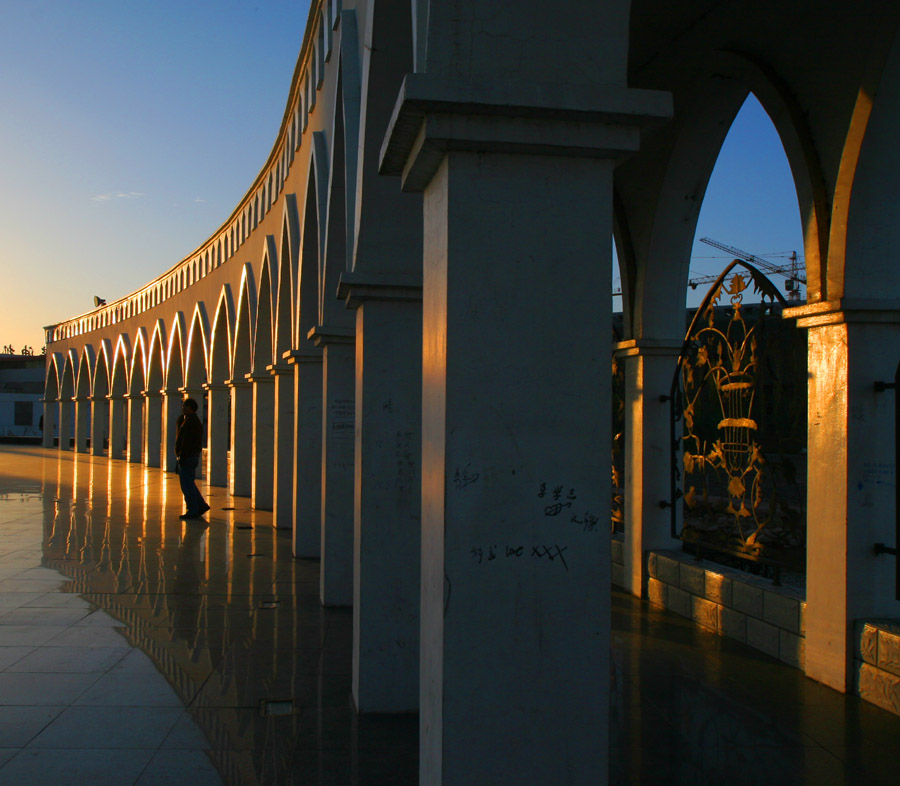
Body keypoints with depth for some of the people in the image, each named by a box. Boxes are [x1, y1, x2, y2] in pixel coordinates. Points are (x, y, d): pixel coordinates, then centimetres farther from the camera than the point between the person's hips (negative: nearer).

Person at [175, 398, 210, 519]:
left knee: (187, 485, -5)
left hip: (187, 457, -11)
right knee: (188, 484, 16)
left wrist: (181, 457, -22)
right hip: (193, 457, 11)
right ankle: (201, 505, 16)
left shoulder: (190, 421, -17)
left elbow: (187, 442, -22)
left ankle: (192, 511, -1)